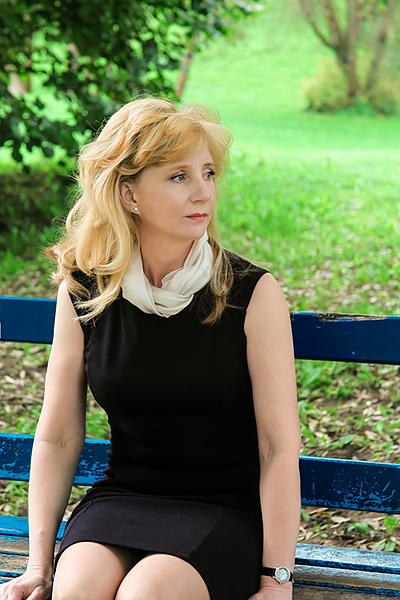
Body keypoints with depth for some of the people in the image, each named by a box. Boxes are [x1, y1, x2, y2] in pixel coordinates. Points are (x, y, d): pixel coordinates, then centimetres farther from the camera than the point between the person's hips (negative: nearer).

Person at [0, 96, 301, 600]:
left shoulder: (252, 293, -9)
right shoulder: (83, 293, -1)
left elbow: (280, 448, -10)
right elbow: (57, 438, 3)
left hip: (225, 506, -2)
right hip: (120, 497, 2)